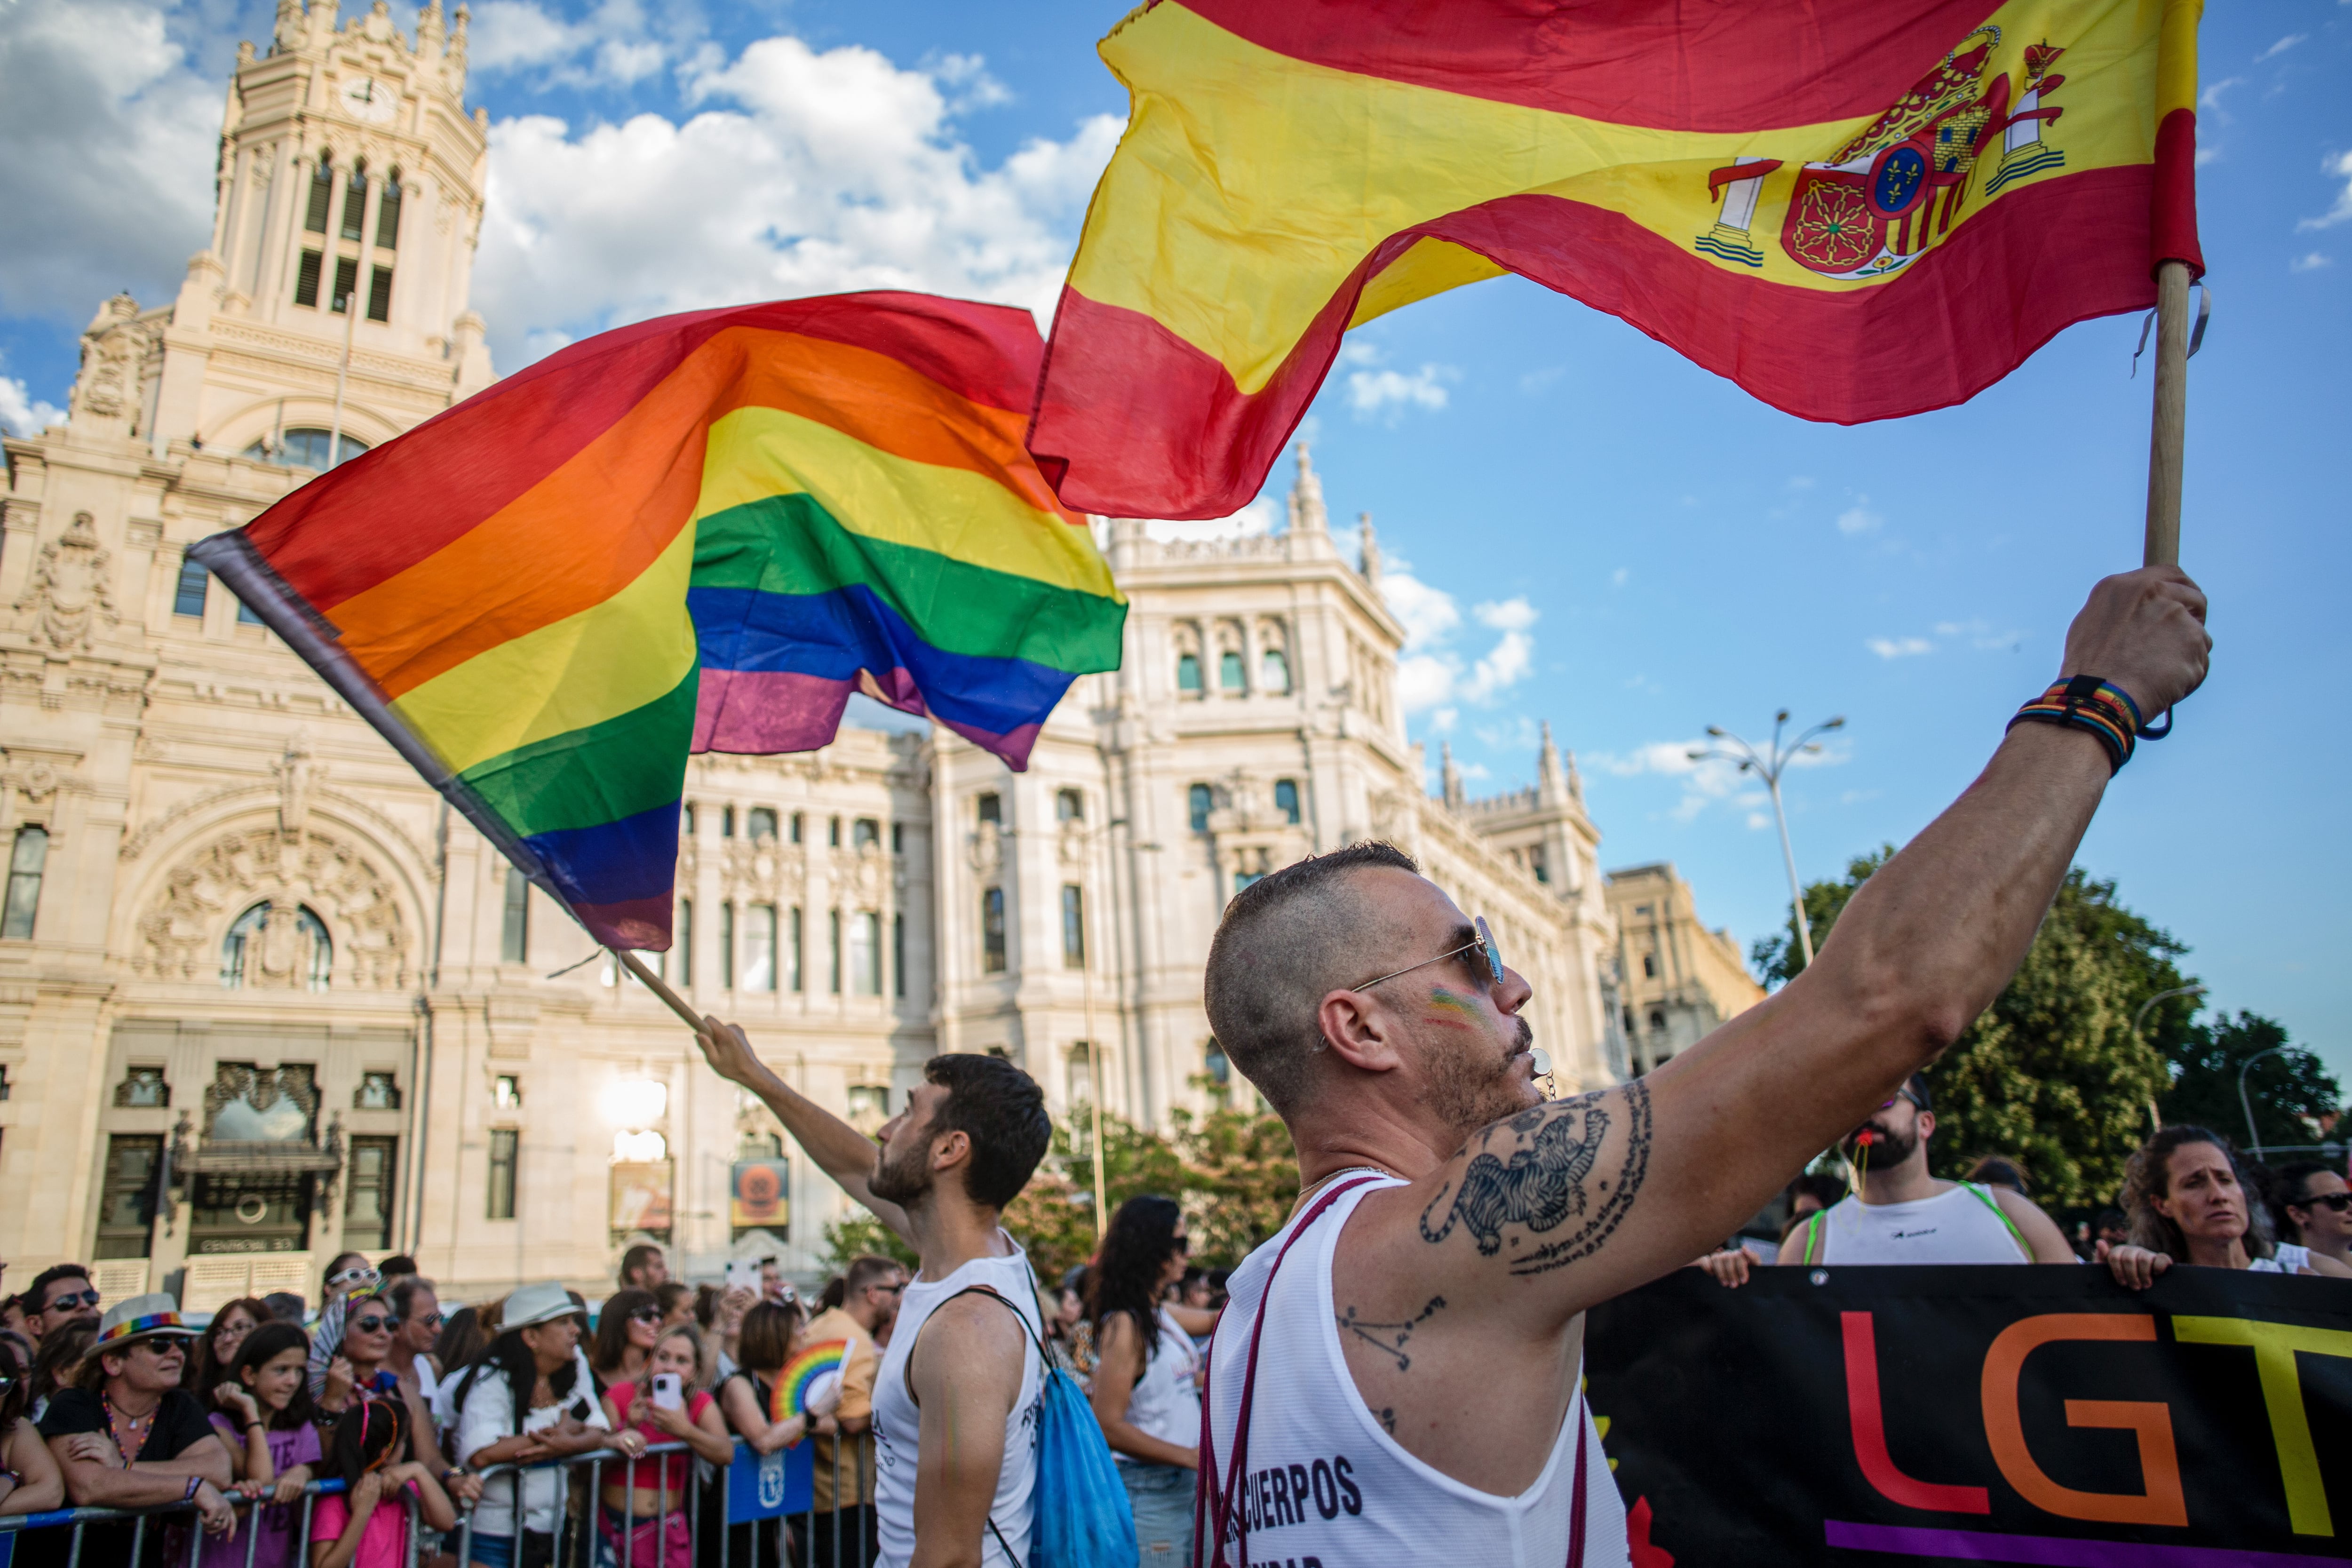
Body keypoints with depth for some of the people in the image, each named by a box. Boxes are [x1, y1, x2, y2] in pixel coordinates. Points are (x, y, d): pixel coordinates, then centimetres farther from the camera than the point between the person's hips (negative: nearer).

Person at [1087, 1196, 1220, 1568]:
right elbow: (1108, 1426, -20)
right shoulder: (1125, 1324, -17)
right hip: (1149, 1492, -8)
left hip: (1183, 1484, 8)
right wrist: (1191, 1456, -19)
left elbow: (1216, 1321, 25)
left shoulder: (1162, 1314, 7)